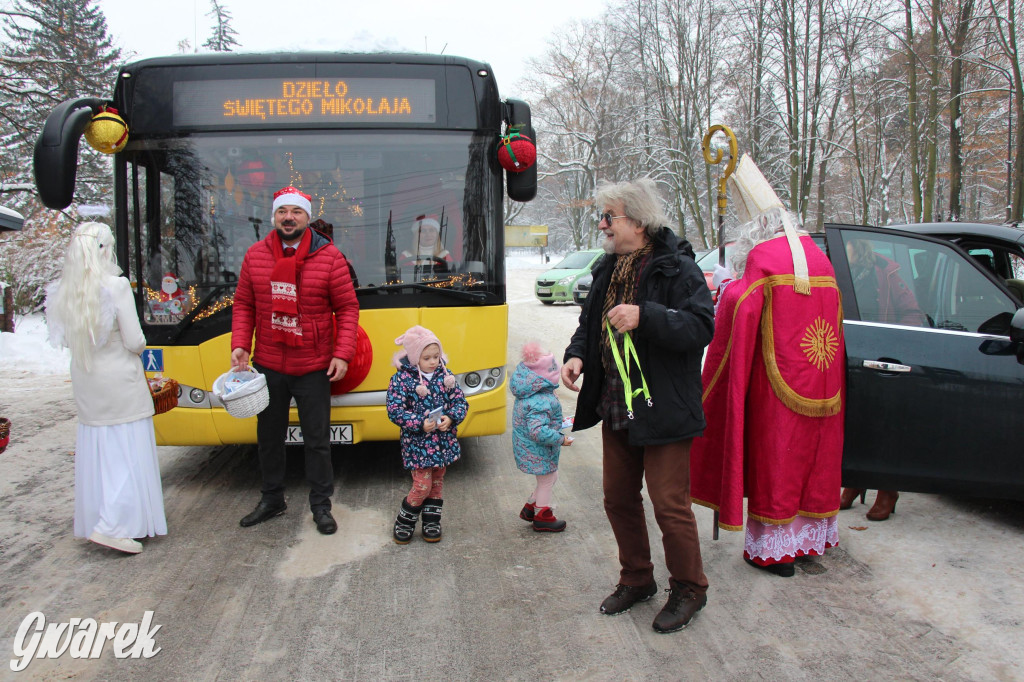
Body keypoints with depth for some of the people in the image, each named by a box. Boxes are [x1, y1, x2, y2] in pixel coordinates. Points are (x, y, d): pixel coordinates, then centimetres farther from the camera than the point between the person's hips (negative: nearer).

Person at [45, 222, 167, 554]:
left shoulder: (64, 290, -1)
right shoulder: (116, 286, -18)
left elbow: (65, 336, 6)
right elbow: (134, 341, -15)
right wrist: (137, 347, 6)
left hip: (84, 380, 6)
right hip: (119, 379, -6)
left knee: (95, 450, 16)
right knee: (129, 452, 2)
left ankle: (93, 521, 27)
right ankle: (112, 526, -3)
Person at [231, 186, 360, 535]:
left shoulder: (329, 257, -7)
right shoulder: (255, 255, 2)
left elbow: (347, 308, -5)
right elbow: (244, 304, 8)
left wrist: (342, 353, -13)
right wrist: (240, 344, -5)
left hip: (313, 368, -3)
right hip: (267, 366, 3)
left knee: (317, 440, 6)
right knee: (269, 437, 16)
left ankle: (321, 505, 22)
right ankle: (271, 500, 34)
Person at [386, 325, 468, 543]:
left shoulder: (445, 375, 2)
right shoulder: (402, 379, -12)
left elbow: (460, 401, 4)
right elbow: (395, 411, -14)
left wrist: (451, 418, -17)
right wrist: (419, 424, -25)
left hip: (444, 442, 5)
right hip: (418, 444, -5)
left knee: (437, 483, 15)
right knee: (422, 485, -4)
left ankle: (431, 523, 31)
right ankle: (403, 523, 18)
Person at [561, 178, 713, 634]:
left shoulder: (677, 269, -13)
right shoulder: (608, 270, 11)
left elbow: (701, 327, -23)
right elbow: (590, 323, 21)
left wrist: (644, 316, -33)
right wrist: (576, 354, 1)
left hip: (663, 410, -8)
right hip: (615, 408, 8)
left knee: (670, 505, 0)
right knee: (618, 499, 16)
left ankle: (689, 589, 23)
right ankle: (636, 579, 36)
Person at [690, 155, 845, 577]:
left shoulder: (763, 258, -15)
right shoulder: (816, 254, 8)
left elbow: (741, 312, -20)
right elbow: (832, 313, 16)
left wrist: (730, 290, -1)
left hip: (777, 384, -7)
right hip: (820, 381, 7)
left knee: (774, 457, 4)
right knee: (811, 453, 18)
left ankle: (776, 550, 13)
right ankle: (810, 537, 32)